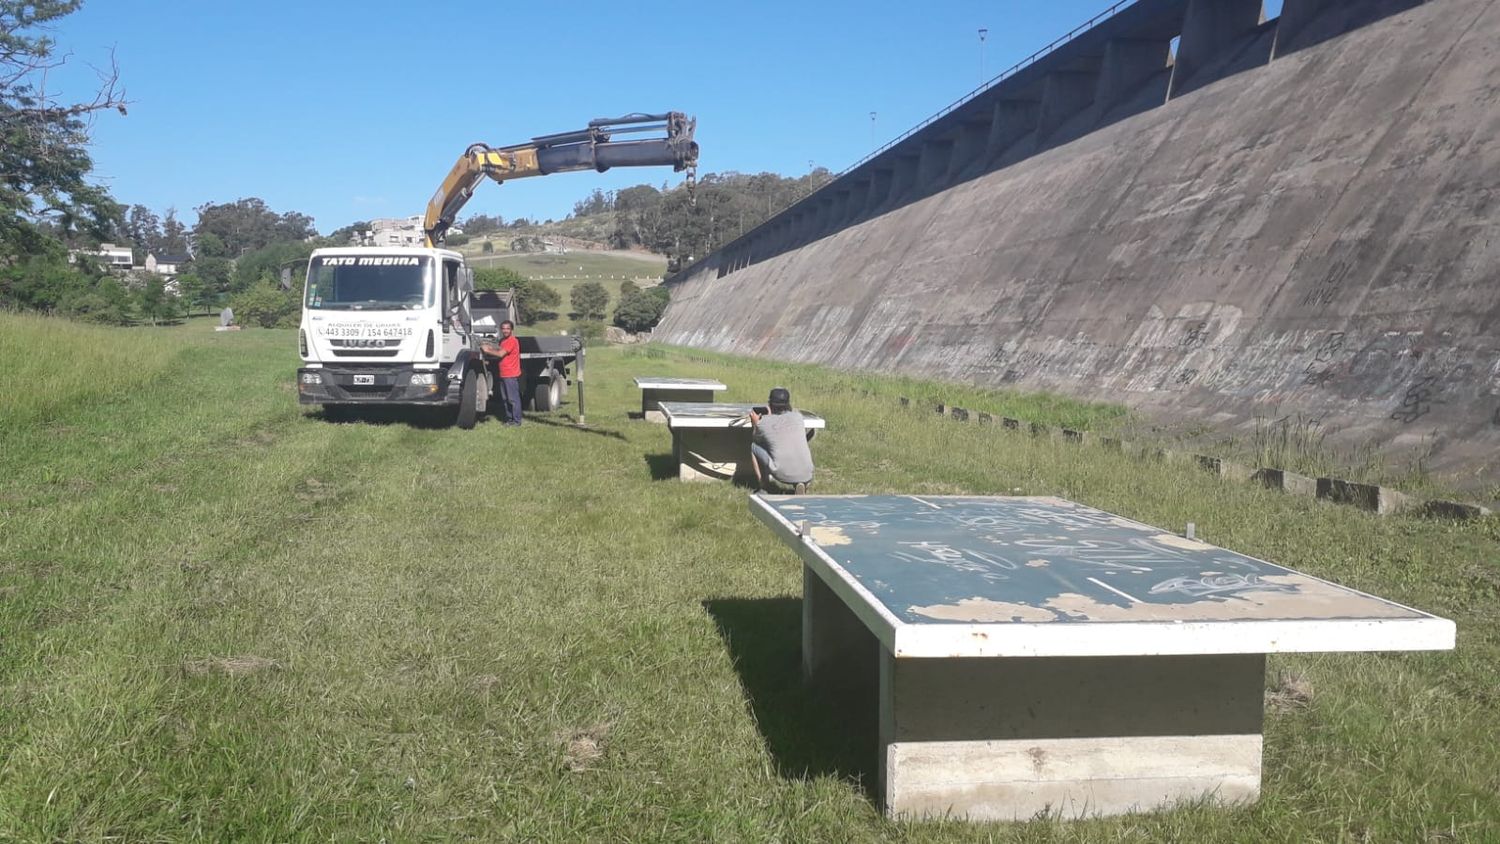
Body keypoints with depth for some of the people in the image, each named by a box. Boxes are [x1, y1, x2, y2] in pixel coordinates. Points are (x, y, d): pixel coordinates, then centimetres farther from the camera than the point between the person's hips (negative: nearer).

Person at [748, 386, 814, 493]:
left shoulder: (763, 422, 4)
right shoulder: (798, 417, 11)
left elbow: (755, 440, 24)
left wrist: (754, 423, 40)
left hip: (782, 475, -2)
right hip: (806, 476, 2)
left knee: (754, 446, 19)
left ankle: (764, 487, 18)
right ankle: (801, 485, 11)